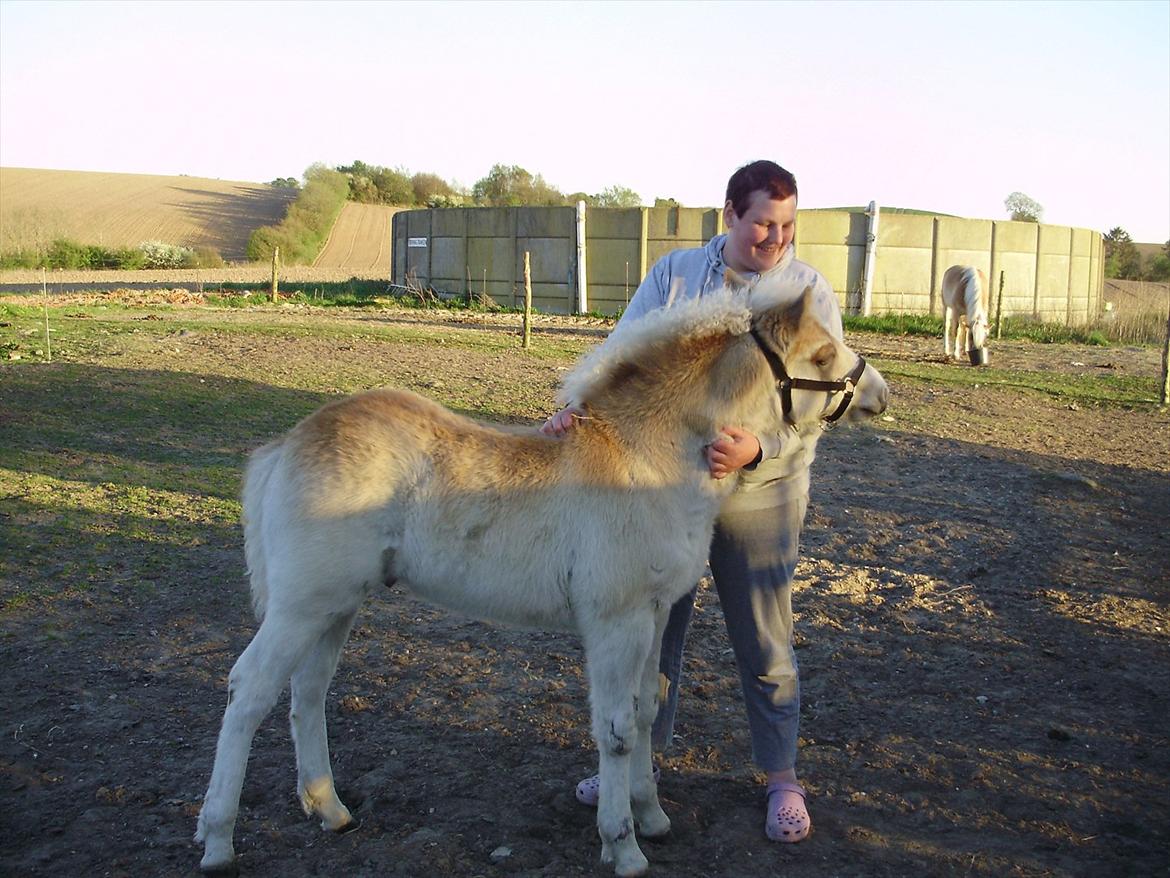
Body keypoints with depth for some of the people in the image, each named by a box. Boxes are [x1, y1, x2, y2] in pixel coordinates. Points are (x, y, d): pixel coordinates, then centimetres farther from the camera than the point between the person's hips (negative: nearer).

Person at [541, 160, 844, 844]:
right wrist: (580, 403, -25)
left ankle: (783, 777, 29)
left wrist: (757, 450, -30)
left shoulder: (811, 292, -6)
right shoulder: (674, 274, 1)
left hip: (760, 496, -2)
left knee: (765, 645, 9)